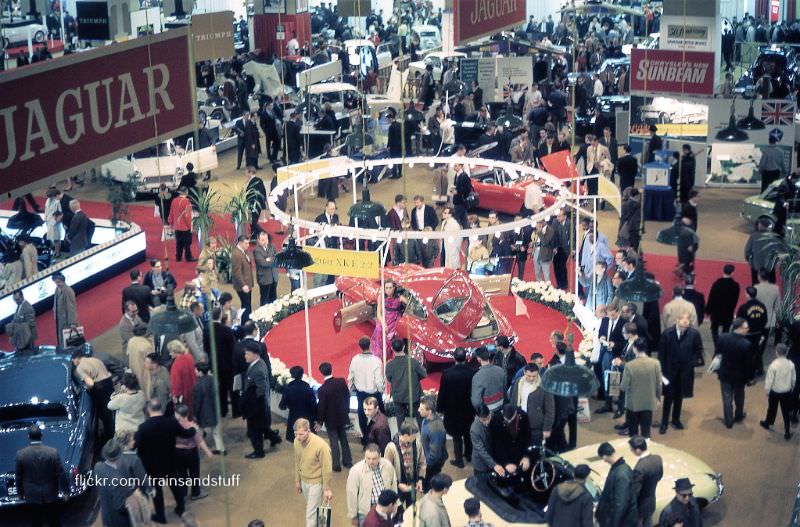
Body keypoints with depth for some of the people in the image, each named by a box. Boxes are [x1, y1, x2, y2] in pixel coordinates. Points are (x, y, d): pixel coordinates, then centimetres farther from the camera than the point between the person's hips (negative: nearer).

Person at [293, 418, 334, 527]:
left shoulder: (321, 445, -31)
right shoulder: (297, 441, -10)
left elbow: (327, 469, -20)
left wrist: (327, 488, -14)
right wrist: (297, 481, 14)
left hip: (316, 482, -6)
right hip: (304, 480, 6)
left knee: (311, 513, -1)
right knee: (312, 508, 23)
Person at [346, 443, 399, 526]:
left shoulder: (388, 466, -10)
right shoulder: (356, 471, -19)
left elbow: (393, 487, 5)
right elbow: (352, 495, -11)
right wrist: (353, 516, -4)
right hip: (365, 513, -3)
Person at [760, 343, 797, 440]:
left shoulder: (773, 365, -24)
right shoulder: (791, 364, -12)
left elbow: (769, 380, -16)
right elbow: (794, 379, 1)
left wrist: (767, 391, 0)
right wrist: (791, 388, 19)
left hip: (775, 392, -2)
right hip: (787, 392, 2)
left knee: (772, 409, 21)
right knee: (786, 412, 13)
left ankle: (767, 423, 44)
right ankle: (787, 432, 18)